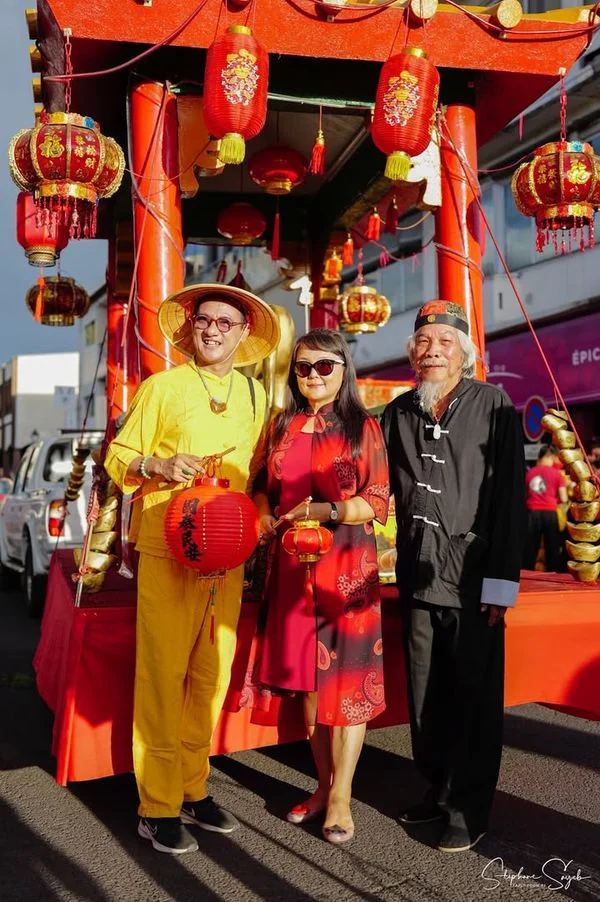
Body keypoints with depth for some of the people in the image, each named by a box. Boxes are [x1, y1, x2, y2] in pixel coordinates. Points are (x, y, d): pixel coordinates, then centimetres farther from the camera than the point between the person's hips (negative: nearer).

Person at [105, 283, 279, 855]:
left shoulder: (254, 394, 12)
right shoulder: (162, 385, 3)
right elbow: (118, 457, 3)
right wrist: (159, 466, -16)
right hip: (166, 550, -4)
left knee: (212, 672, 9)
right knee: (163, 673, -2)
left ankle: (192, 787, 25)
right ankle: (157, 806, 10)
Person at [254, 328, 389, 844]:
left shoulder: (364, 428, -1)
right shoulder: (282, 428, 11)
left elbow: (378, 503, -5)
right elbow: (264, 490, 17)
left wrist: (323, 511, -17)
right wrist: (266, 519, -4)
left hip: (348, 565, -4)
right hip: (294, 564, 4)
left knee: (347, 677, -1)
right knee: (307, 675, 9)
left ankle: (340, 796, 9)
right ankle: (323, 783, 23)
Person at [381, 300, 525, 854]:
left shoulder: (493, 405, -4)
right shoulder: (398, 413, 8)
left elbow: (510, 494, -9)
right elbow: (383, 489, 13)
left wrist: (502, 580, -12)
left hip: (473, 576, -4)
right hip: (418, 575, 4)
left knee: (475, 694, 3)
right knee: (425, 692, 13)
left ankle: (469, 810, 16)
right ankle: (437, 790, 30)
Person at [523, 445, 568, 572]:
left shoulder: (530, 472, 6)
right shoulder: (557, 474, -1)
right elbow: (564, 499, -2)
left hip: (532, 513, 2)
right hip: (550, 514, -2)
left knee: (530, 548, 8)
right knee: (552, 548, 6)